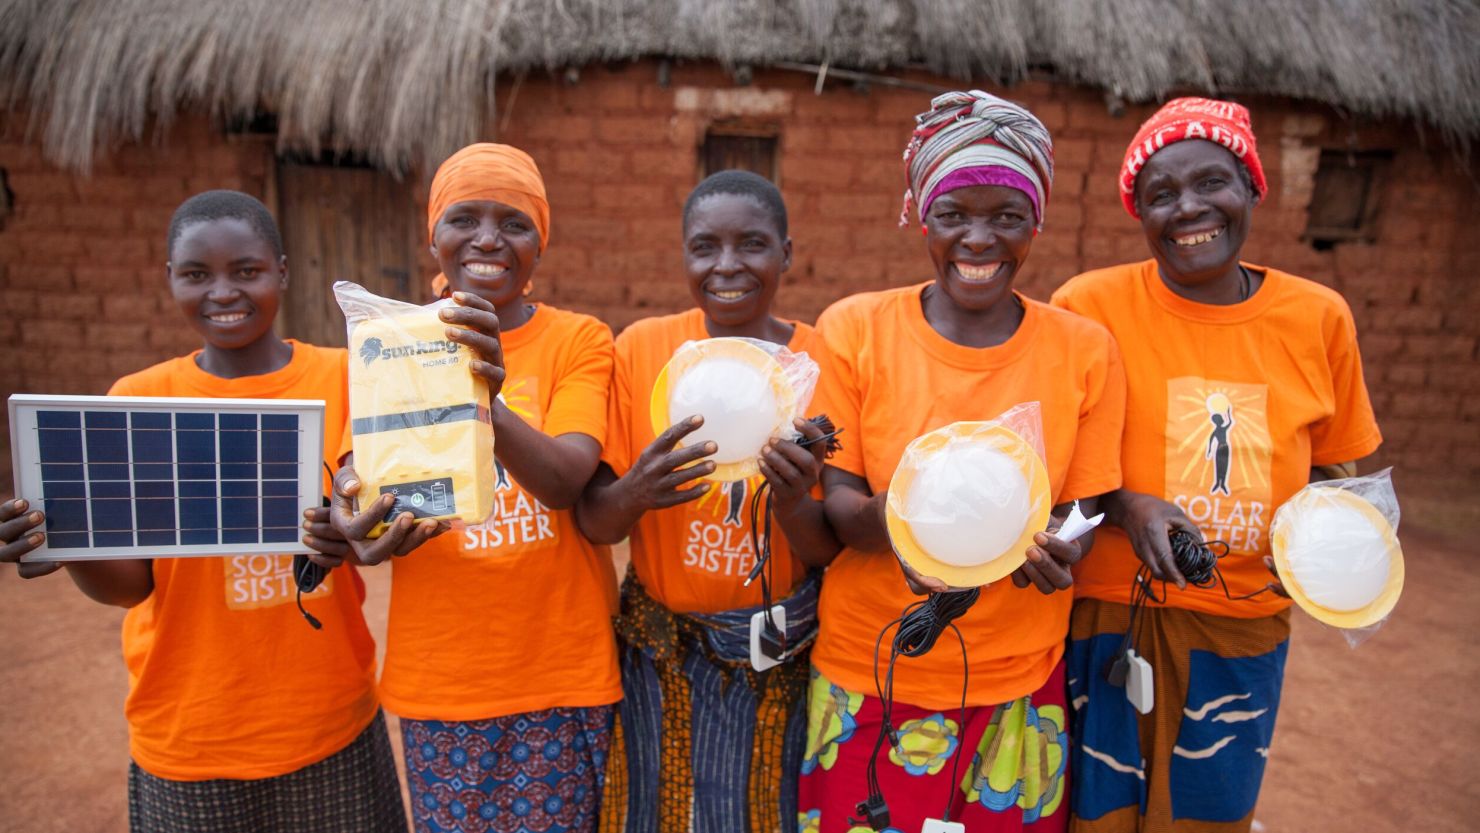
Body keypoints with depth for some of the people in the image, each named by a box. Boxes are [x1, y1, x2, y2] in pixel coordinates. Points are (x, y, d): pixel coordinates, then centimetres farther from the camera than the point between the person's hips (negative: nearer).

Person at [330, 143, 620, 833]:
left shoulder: (580, 342, -5)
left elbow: (565, 480, -20)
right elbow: (361, 477, -4)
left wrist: (491, 403, -39)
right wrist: (357, 521, -28)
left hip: (561, 670, -1)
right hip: (439, 676, 2)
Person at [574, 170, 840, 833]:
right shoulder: (641, 347, -8)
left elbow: (831, 550, -6)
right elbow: (592, 522, -7)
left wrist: (792, 504, -28)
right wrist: (634, 492, -29)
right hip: (660, 649, 1)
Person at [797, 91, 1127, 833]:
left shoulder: (1084, 349, -3)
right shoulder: (854, 329, -7)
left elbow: (1082, 513, 1)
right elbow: (830, 501, -7)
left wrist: (1061, 549, -22)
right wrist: (886, 519, -29)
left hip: (1018, 687, 2)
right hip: (868, 675, -1)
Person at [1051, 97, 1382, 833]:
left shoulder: (1319, 317, -1)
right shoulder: (1088, 305, -11)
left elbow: (1329, 466, 12)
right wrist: (1123, 507, -21)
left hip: (1245, 626, 3)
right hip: (1107, 615, -3)